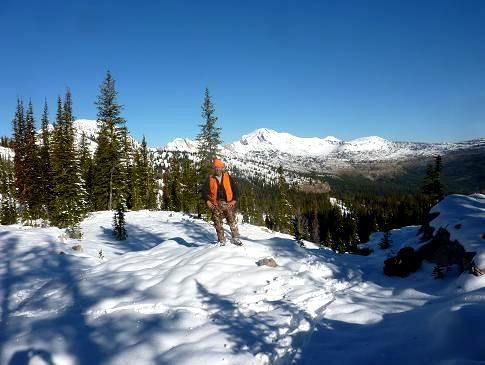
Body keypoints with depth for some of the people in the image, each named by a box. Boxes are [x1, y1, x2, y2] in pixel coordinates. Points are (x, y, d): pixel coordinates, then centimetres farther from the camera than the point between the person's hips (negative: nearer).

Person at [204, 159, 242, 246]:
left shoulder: (227, 177, 6)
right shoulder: (210, 179, 8)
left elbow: (234, 189, 6)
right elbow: (205, 191, 7)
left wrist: (234, 200, -3)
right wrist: (207, 200, -7)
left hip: (228, 203, -1)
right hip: (216, 205, 1)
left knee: (232, 221, -3)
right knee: (218, 224, 3)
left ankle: (236, 238, 6)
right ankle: (221, 241, 11)